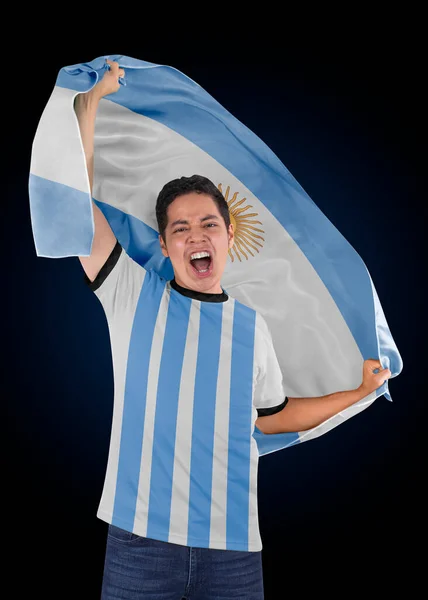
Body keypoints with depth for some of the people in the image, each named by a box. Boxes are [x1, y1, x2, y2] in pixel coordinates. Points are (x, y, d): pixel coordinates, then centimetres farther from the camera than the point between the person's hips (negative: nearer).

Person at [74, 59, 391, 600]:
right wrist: (90, 99, -5)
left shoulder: (252, 326, 7)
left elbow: (273, 416, 17)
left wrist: (361, 391, 18)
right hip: (140, 537, -2)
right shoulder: (133, 296, -1)